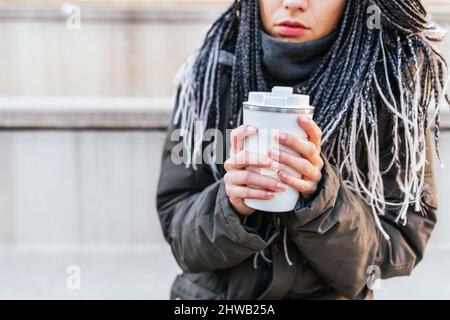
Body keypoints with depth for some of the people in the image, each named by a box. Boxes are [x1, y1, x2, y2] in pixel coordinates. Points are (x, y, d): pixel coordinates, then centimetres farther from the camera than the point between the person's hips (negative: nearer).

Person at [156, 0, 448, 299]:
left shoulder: (389, 83, -16)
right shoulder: (209, 74, -14)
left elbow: (401, 243, -14)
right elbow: (177, 221, -10)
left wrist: (322, 199, -30)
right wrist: (232, 209, -30)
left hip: (330, 291, 0)